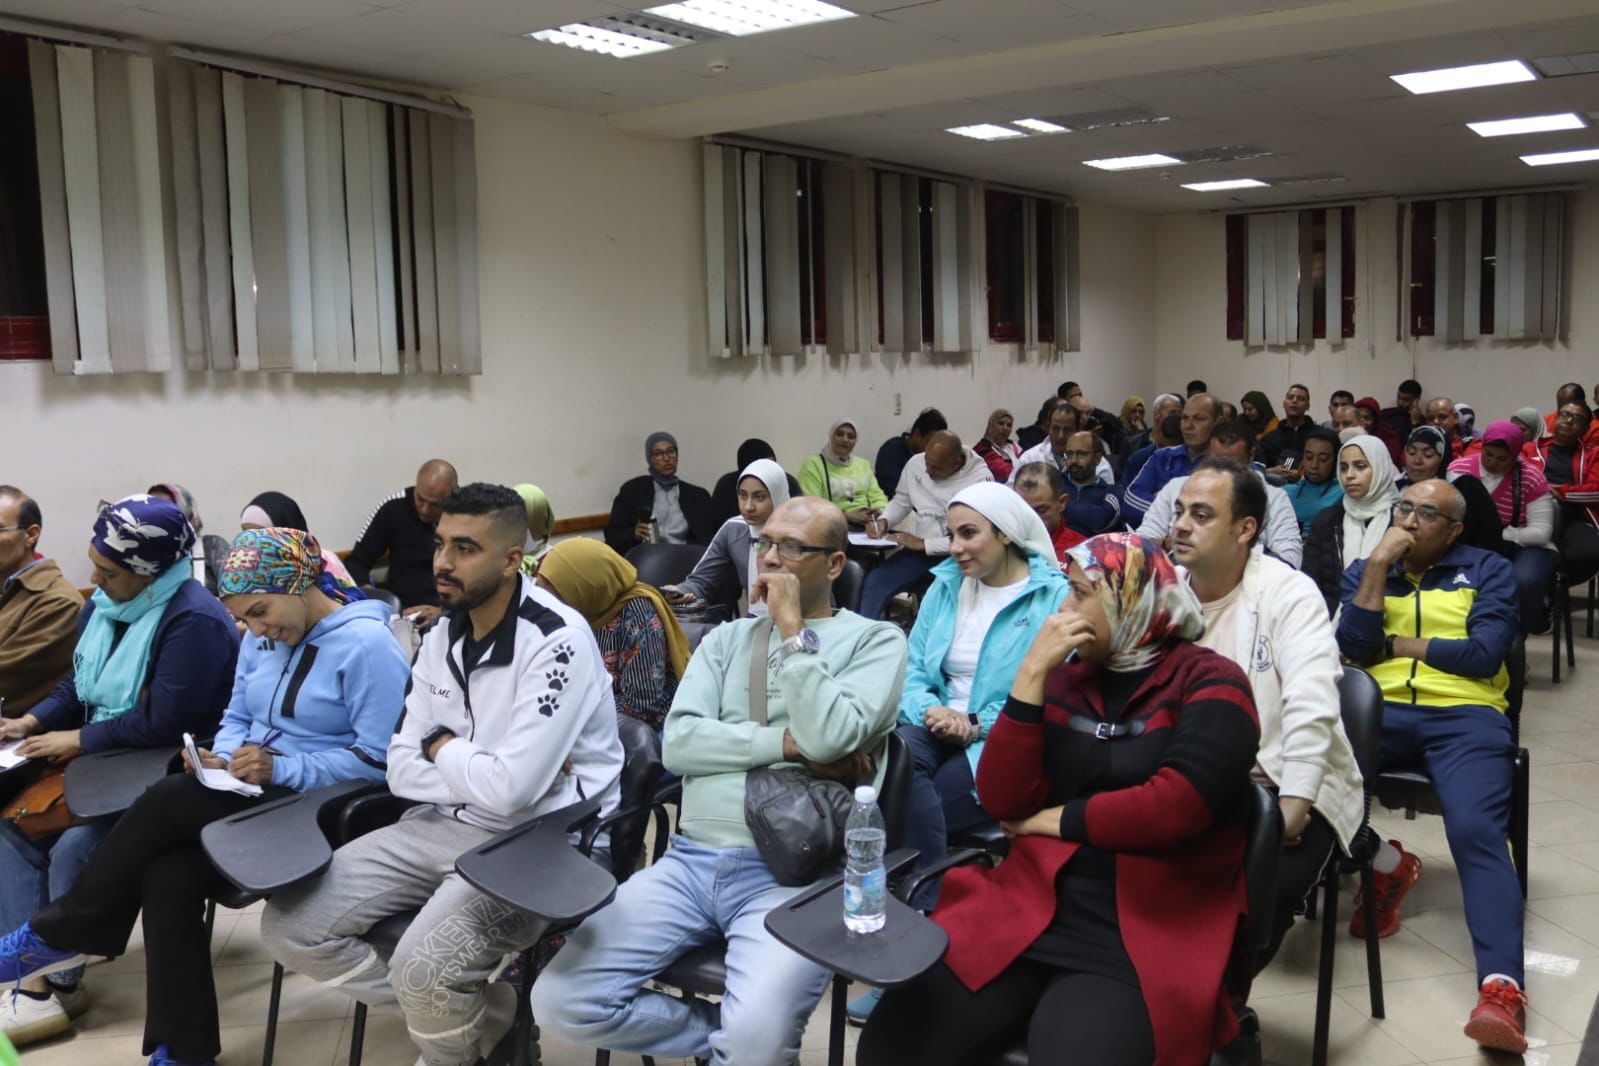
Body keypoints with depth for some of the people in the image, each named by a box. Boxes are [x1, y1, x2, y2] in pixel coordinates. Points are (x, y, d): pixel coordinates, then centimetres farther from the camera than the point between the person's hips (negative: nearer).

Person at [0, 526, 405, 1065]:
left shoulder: (367, 644, -16)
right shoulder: (263, 639, 10)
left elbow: (378, 759, -18)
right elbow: (237, 717, 19)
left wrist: (280, 768, -23)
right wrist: (222, 757, -4)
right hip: (250, 791, 8)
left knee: (167, 800, -23)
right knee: (166, 876, -21)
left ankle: (59, 934, -2)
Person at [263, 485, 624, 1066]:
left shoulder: (557, 641, -20)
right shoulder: (441, 639, 5)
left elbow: (511, 789, -26)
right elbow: (402, 771, 3)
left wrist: (443, 750, -7)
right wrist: (477, 769, -13)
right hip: (447, 824, 8)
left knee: (424, 966, -31)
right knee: (290, 924, -3)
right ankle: (440, 1011, 11)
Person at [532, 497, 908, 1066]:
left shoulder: (875, 640, 4)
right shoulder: (727, 638, 16)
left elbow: (829, 738, -14)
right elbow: (678, 743, 2)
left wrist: (792, 630, -7)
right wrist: (791, 743, -8)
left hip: (791, 873, -5)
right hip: (690, 861, 5)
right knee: (560, 1002, -9)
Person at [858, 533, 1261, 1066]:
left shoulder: (1208, 682, 0)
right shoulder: (1068, 679, 13)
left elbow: (1176, 804, -15)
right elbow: (1003, 800, 3)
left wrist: (1055, 820, -2)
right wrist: (1032, 671, -4)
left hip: (1139, 941, -4)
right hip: (1027, 909, 4)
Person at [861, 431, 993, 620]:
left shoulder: (980, 479, -15)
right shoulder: (916, 463, 1)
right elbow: (901, 501, 17)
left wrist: (924, 544, -21)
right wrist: (883, 521, -6)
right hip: (918, 549, 5)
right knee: (875, 581, -20)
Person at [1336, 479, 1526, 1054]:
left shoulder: (1488, 570, 12)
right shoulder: (1364, 571, 19)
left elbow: (1486, 654, -2)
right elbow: (1353, 648, 2)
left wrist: (1397, 644, 2)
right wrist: (1379, 565, -3)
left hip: (1464, 715, -2)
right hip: (1381, 711, 2)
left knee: (1477, 832, -28)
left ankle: (1501, 988, -39)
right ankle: (1387, 862, -1)